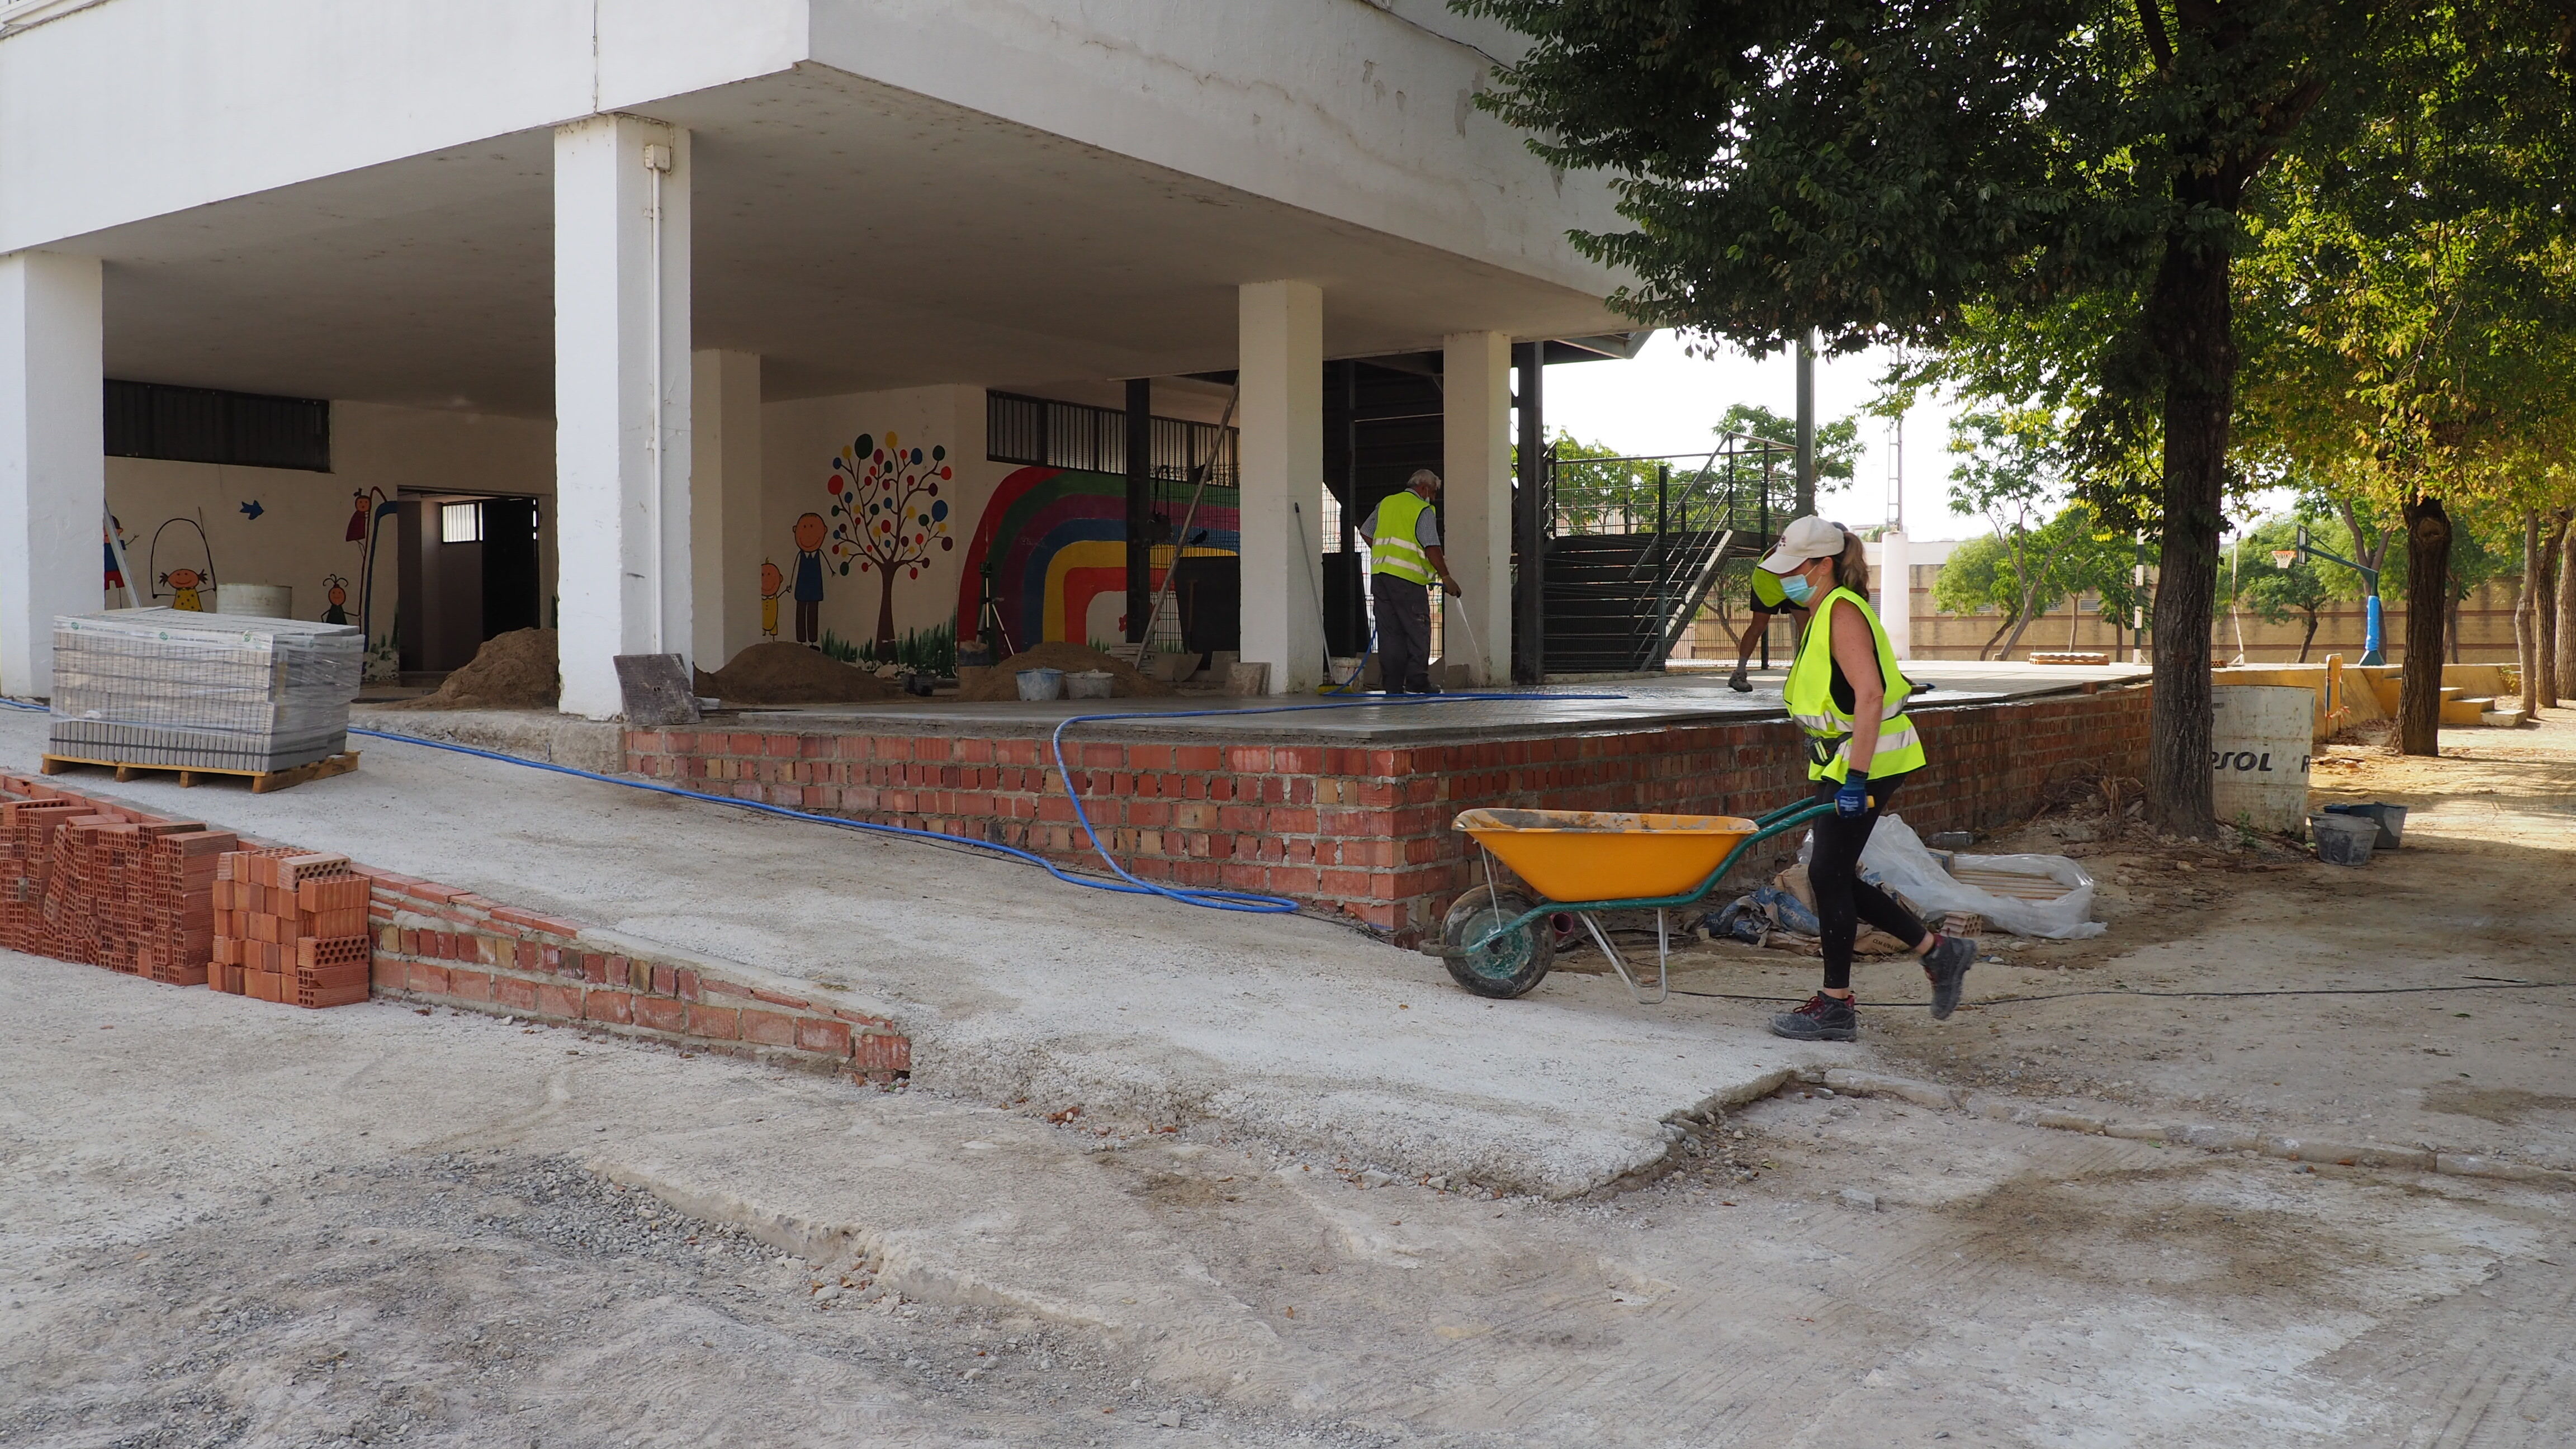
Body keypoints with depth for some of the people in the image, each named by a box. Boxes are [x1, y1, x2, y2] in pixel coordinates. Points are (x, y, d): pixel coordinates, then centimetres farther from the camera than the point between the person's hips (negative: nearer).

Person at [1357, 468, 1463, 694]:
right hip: (1407, 577, -6)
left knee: (1390, 631, 8)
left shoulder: (1386, 503, 17)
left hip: (1379, 574, 6)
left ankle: (1392, 684, 6)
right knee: (1418, 632, 1)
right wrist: (1446, 578, -7)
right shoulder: (1423, 510, -3)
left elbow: (1365, 532, 24)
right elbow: (1432, 548, -11)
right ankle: (1417, 682, -3)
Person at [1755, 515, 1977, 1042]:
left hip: (1866, 761, -10)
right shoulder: (1823, 614, 15)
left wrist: (1855, 777, -29)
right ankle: (1938, 951, 21)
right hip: (1840, 761, 10)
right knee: (1835, 876, 10)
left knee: (1828, 874, -5)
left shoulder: (1843, 612, -16)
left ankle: (1836, 1007, 5)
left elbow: (1870, 695, -25)